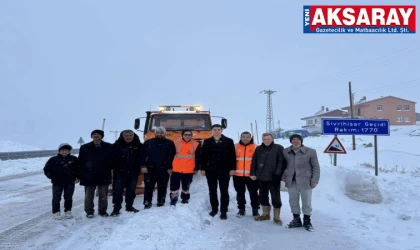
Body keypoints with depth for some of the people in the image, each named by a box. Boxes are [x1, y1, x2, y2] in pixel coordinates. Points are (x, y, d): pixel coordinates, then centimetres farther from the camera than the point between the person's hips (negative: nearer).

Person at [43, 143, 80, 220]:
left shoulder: (74, 159, -2)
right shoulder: (53, 160, -5)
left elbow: (78, 169, 7)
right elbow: (46, 169, 4)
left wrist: (77, 178, -2)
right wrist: (52, 177, -3)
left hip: (70, 183, 1)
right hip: (57, 183, -1)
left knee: (68, 198, 11)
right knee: (56, 198, 7)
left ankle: (68, 211, 25)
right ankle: (56, 212, 21)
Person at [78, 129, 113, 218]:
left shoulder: (109, 147, 0)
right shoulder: (84, 148, 3)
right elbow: (80, 162, 4)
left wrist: (108, 170, 0)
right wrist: (80, 174, 0)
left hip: (104, 176, 0)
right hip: (89, 176, 0)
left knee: (103, 195, 8)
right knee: (89, 195, 7)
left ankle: (102, 211, 23)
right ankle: (89, 211, 21)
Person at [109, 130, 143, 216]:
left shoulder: (139, 146, 0)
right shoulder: (117, 145, -2)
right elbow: (112, 158, -2)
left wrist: (141, 167, -4)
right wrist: (114, 167, -9)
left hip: (133, 173, 2)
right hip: (119, 172, -1)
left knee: (131, 191, 12)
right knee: (117, 190, -3)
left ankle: (129, 206, 27)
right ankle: (116, 208, 7)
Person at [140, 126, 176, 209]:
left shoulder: (170, 143, 3)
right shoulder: (148, 142, 7)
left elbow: (172, 157, -1)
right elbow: (142, 155, 4)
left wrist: (170, 168, -7)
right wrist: (143, 166, -5)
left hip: (163, 170, 0)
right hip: (150, 169, 1)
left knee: (162, 188, 8)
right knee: (148, 187, 1)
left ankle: (161, 203, 20)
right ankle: (147, 203, 9)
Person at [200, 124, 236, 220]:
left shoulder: (229, 141, 1)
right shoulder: (207, 142, 7)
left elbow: (233, 156, -1)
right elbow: (203, 156, 7)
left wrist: (232, 168, -7)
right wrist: (203, 168, 2)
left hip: (224, 170, -2)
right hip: (210, 170, 2)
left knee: (224, 191, 3)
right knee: (212, 191, 10)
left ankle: (223, 211, 11)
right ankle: (214, 209, 23)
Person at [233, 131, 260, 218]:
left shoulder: (255, 147, 0)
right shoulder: (236, 146, 5)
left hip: (251, 175, -2)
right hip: (238, 175, 2)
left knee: (253, 193, 5)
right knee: (240, 193, 12)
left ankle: (255, 210, 17)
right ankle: (241, 209, 24)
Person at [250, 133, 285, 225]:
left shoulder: (278, 148, -3)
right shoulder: (259, 149, 10)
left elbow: (281, 162, -9)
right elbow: (254, 162, 11)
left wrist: (278, 174, -17)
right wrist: (253, 173, 4)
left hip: (274, 178, -5)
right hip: (261, 177, 5)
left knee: (275, 197, 1)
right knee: (263, 196, 14)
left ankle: (276, 217, 14)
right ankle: (266, 214, 30)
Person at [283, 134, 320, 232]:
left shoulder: (311, 151, -8)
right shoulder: (285, 151, 3)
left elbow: (316, 167, -4)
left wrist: (315, 180, -9)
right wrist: (283, 175, 6)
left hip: (305, 181, -3)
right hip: (291, 182, 3)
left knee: (306, 203, 8)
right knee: (293, 202, 13)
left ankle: (307, 221, 25)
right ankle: (296, 220, 28)